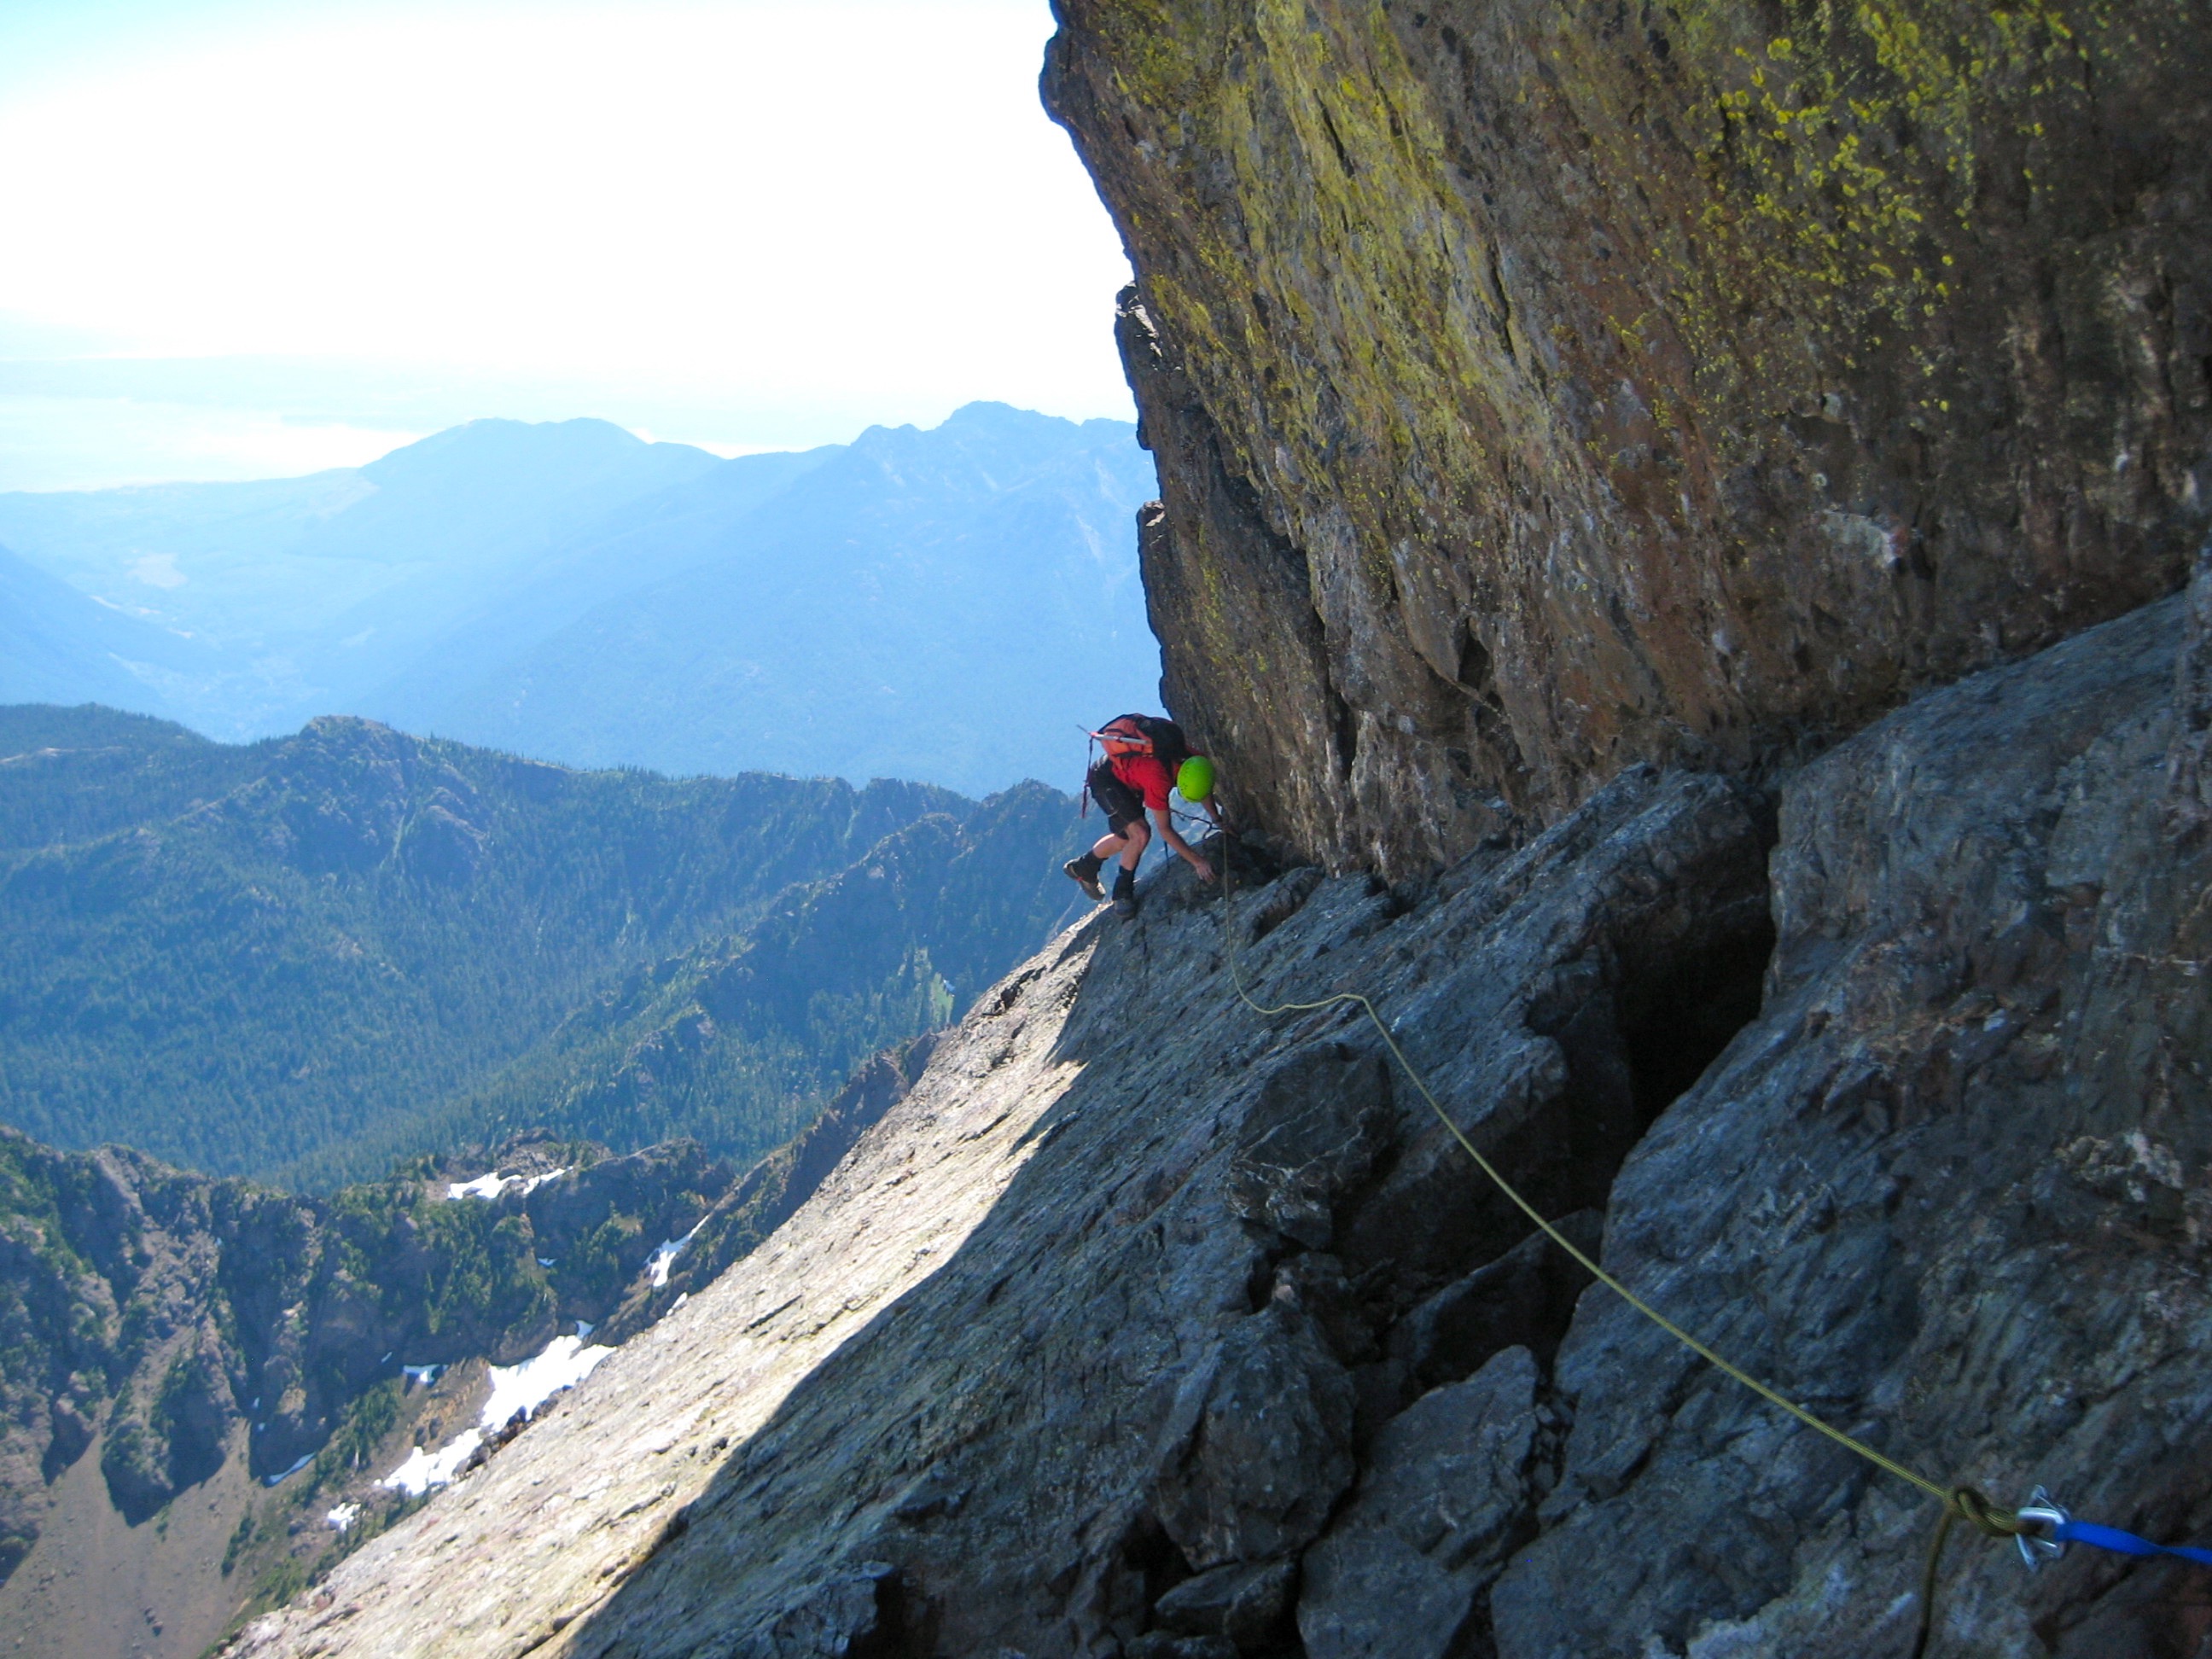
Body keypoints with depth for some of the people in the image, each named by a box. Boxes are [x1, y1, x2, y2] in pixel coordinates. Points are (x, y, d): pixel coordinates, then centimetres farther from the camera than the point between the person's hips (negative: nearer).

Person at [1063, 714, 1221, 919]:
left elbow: (1203, 785, 5)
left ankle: (1082, 867, 39)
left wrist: (1217, 820, 1)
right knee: (1140, 834, -20)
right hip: (1106, 781, -8)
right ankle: (1122, 892, -2)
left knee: (1125, 838, 17)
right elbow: (1165, 830, -33)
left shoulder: (1193, 760, -21)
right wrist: (1197, 861, -31)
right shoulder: (1158, 777, -40)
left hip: (1126, 776, 8)